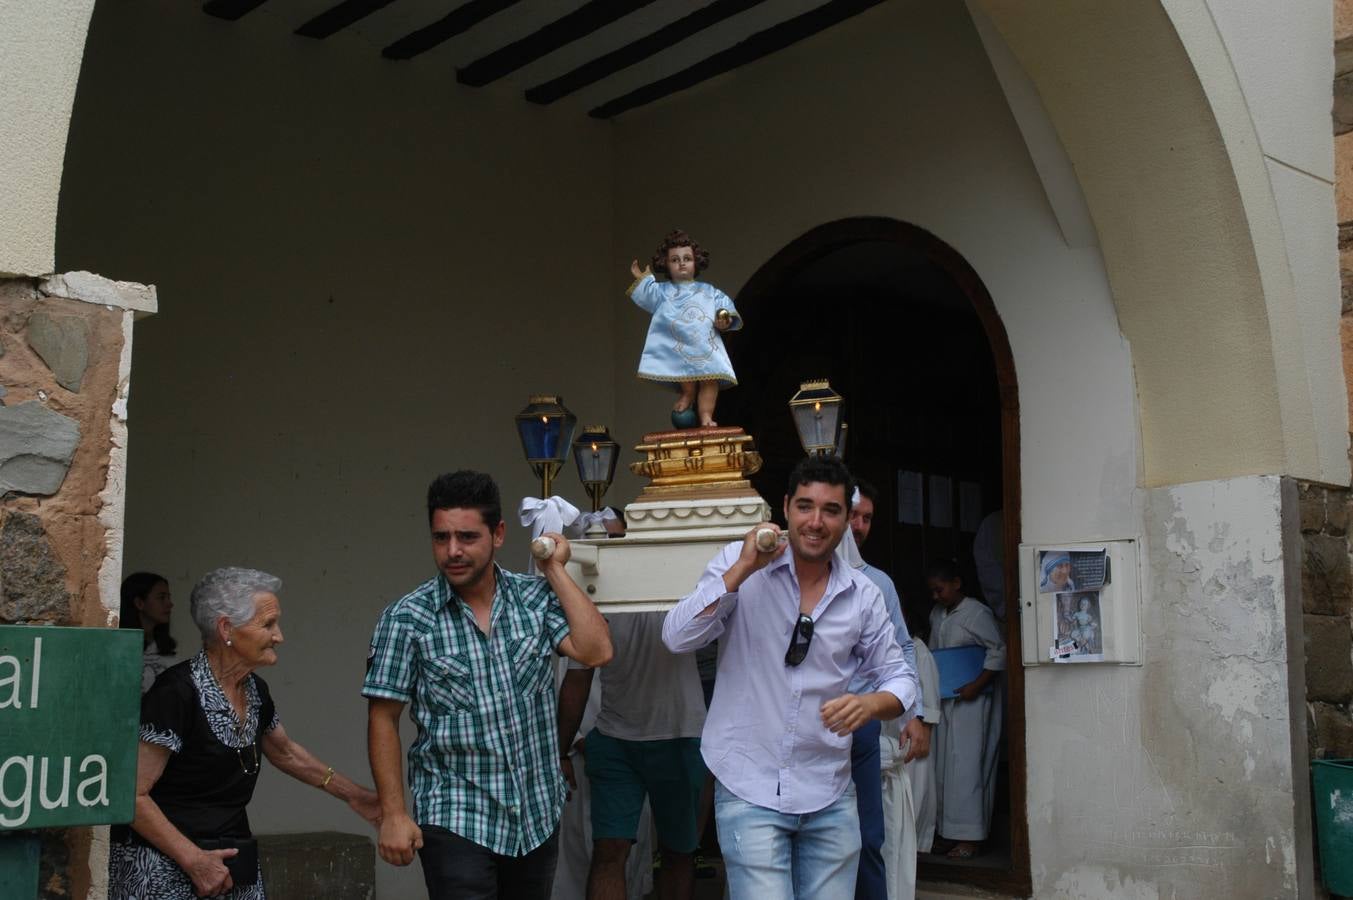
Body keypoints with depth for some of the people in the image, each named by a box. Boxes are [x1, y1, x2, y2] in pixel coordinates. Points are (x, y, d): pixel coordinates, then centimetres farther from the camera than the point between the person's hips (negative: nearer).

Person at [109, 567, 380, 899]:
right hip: (164, 869, -7)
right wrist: (193, 859, -18)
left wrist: (353, 795, 27)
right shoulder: (177, 692, -17)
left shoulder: (256, 691, 5)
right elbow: (132, 794, -17)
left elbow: (285, 753, 24)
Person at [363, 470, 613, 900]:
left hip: (539, 816, 3)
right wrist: (393, 814, -9)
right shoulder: (407, 618, -7)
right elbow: (383, 720, -4)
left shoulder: (536, 597, 0)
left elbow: (596, 651, -13)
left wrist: (555, 570, -7)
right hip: (457, 821, -3)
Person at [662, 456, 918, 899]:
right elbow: (677, 638, -12)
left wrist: (872, 702, -14)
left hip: (829, 795, 3)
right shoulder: (739, 563, -4)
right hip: (750, 789, -3)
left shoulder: (863, 594, 3)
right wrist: (743, 569, -21)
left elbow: (899, 677, 9)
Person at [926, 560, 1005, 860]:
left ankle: (970, 837, -2)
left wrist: (977, 685, -16)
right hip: (944, 699, 8)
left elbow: (999, 650, -11)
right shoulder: (937, 614, 11)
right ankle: (948, 829, 14)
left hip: (971, 700, -7)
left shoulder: (977, 613, -11)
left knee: (966, 765, -7)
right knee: (944, 764, 7)